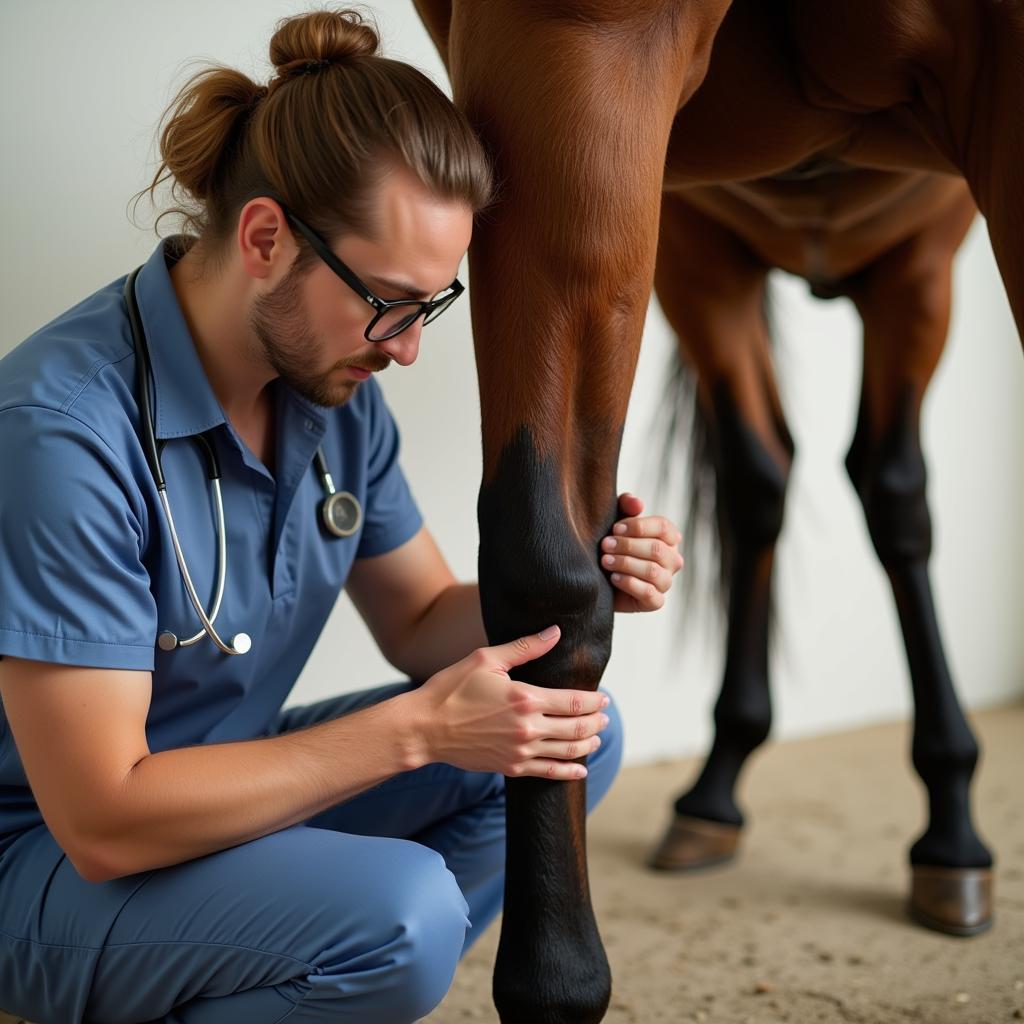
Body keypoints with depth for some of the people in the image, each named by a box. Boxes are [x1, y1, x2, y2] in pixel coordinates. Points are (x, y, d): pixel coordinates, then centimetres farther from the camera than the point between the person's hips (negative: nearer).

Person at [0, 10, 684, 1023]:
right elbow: (102, 823, -29)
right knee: (403, 913, -32)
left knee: (575, 730, -4)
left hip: (220, 787, 8)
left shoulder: (333, 384, -5)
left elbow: (420, 620, 8)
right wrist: (416, 729, -29)